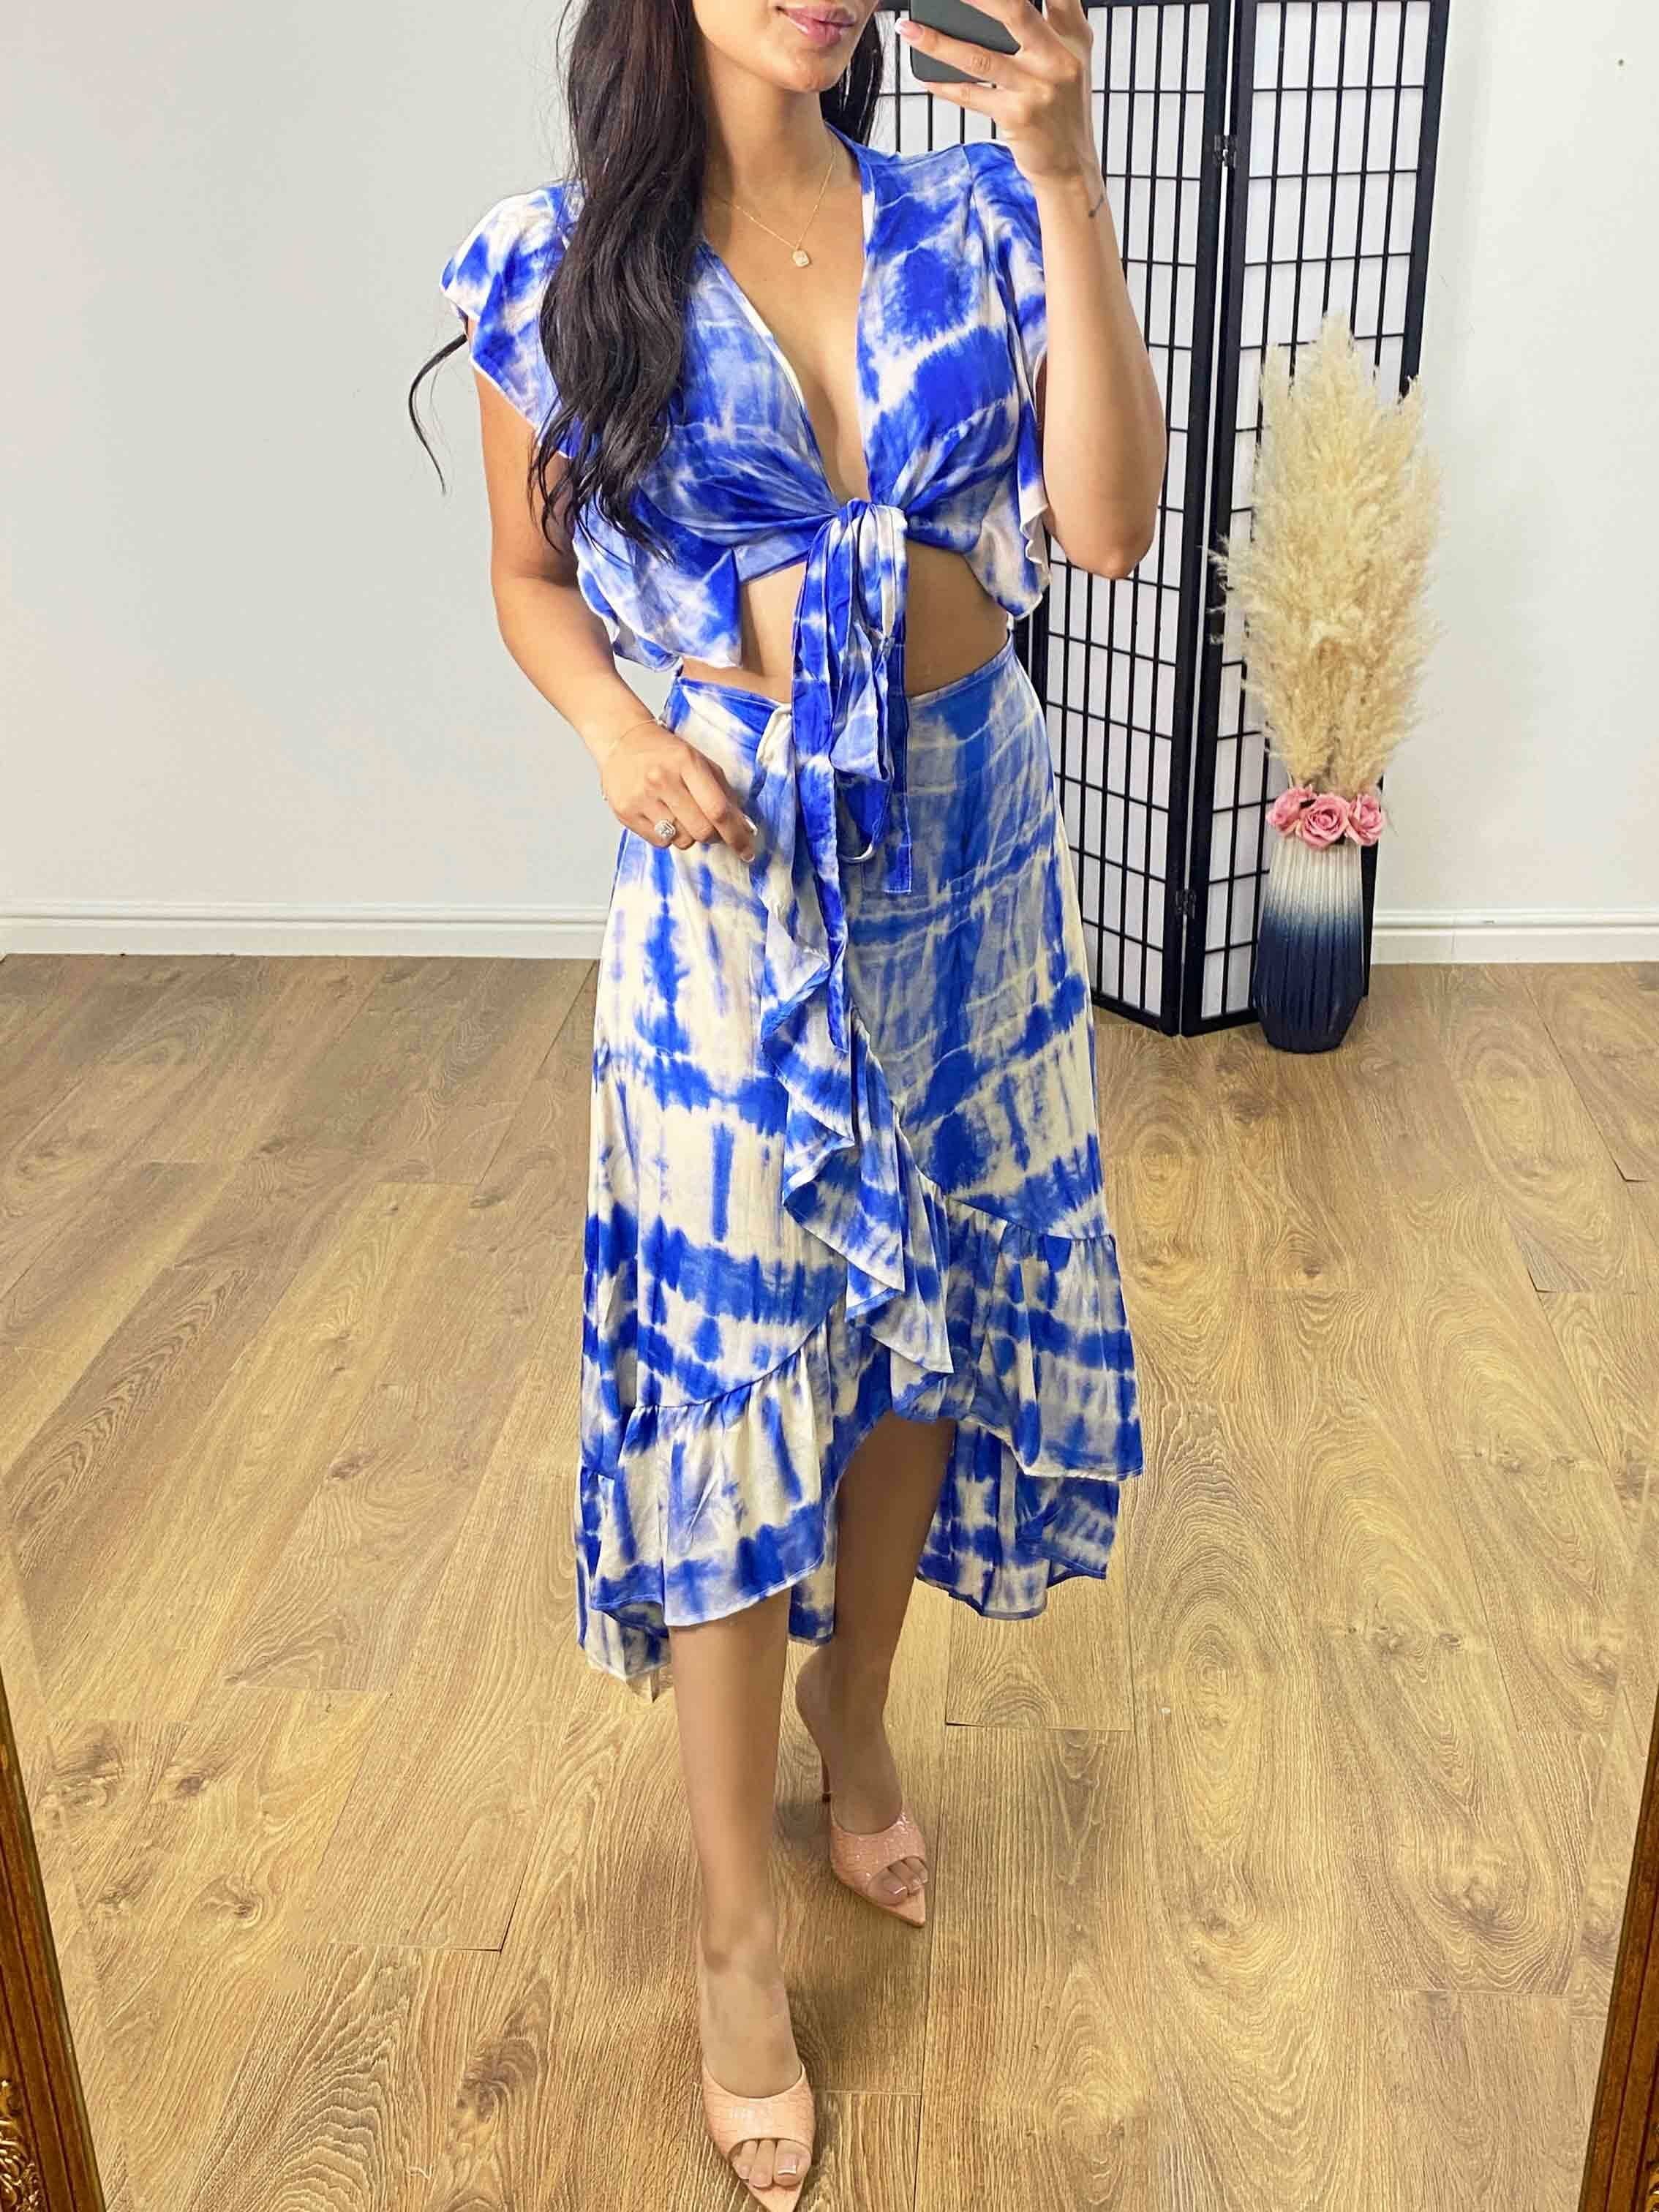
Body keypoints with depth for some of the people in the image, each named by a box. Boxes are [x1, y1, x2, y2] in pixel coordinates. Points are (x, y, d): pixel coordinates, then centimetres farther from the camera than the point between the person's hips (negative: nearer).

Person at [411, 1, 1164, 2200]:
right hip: (735, 877, -2)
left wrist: (1068, 188, -18)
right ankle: (737, 1933, 18)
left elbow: (1110, 522, -11)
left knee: (926, 1324, 14)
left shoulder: (968, 215, 0)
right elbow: (530, 577, 6)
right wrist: (617, 731, -14)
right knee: (729, 1378, 1)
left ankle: (854, 1710, 43)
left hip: (974, 852, 3)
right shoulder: (562, 269, -3)